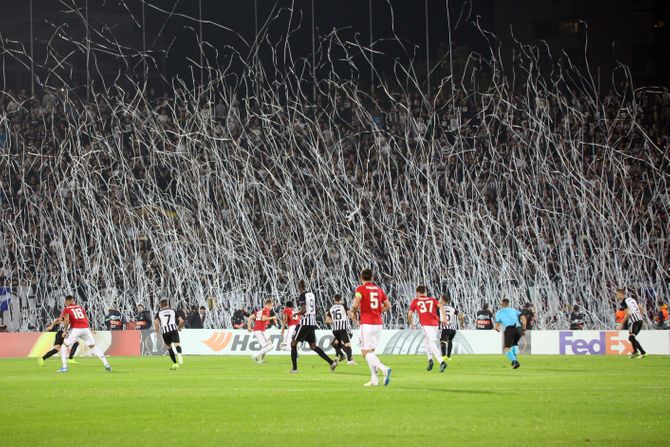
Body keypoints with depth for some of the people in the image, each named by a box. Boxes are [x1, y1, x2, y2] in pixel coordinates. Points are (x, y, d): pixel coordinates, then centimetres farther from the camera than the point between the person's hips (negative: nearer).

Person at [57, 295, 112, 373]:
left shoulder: (66, 309, 8)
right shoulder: (80, 307, 22)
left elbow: (66, 320, -9)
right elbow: (87, 319, 20)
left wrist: (65, 329, 4)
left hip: (75, 329, -4)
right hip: (86, 328, 4)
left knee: (64, 346, 13)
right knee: (93, 347, 13)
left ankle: (64, 367, 4)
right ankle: (106, 364, 2)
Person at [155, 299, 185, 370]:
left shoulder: (159, 313, 16)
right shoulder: (173, 311, 19)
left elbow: (156, 322, -4)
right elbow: (181, 321, 11)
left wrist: (157, 332, 5)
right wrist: (179, 328, 29)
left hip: (165, 332, 0)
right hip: (174, 329, 0)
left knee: (169, 347, 16)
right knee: (177, 344, -16)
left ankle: (175, 363, 18)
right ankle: (179, 353, -51)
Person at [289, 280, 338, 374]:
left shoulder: (302, 296, -11)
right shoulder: (312, 295, 12)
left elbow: (303, 310, -19)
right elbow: (315, 310, 16)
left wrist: (296, 313, -2)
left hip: (305, 323, -8)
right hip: (313, 323, 8)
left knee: (293, 344, 5)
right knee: (313, 346, 14)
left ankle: (294, 368, 1)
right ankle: (331, 362, 2)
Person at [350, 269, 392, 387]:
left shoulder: (361, 289, -5)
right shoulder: (378, 289, 12)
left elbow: (356, 304, -18)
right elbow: (388, 305, 13)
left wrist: (353, 313, 1)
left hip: (366, 323, -6)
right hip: (378, 323, 6)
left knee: (366, 352, -7)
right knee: (370, 351, 15)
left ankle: (384, 368, -29)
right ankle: (374, 379, 9)